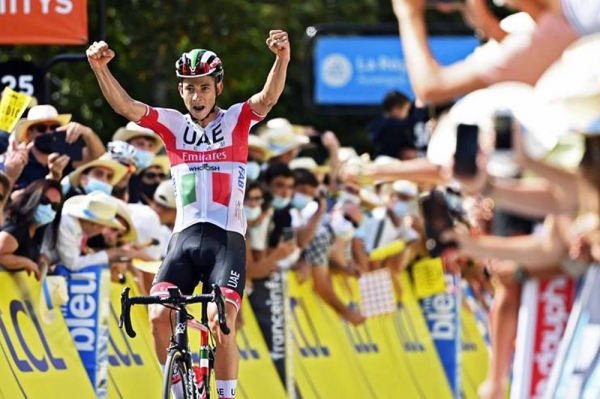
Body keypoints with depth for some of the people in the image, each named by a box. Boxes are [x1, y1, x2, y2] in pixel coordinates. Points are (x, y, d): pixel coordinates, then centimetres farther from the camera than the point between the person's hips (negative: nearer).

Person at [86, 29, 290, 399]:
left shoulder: (236, 121, 5)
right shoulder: (173, 125, 10)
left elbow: (268, 97, -13)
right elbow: (125, 105, -3)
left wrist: (283, 58, -34)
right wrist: (100, 67, -21)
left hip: (227, 239, -2)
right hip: (184, 237, 2)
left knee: (221, 323, -18)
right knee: (160, 316, -14)